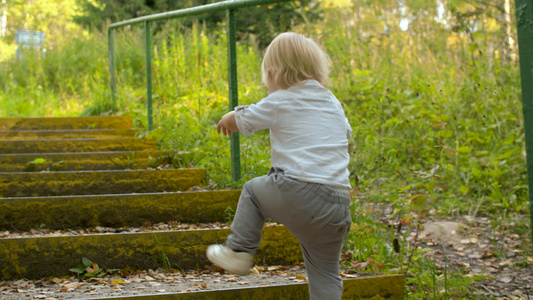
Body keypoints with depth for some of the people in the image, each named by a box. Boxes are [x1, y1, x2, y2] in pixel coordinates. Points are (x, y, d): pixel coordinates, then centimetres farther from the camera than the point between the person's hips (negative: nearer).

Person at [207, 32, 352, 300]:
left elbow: (240, 120, 18)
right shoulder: (333, 103, 19)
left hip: (295, 192, -4)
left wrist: (227, 121, 43)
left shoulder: (278, 102, 5)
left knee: (252, 190, 26)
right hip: (337, 203, 5)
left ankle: (238, 250, 25)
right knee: (324, 274, 14)